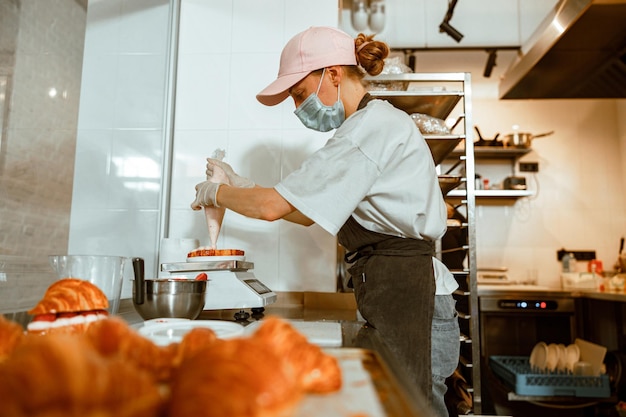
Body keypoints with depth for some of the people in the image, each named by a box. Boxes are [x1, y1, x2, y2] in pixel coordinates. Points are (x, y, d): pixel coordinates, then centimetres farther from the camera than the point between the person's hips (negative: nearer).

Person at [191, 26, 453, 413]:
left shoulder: (373, 126, -16)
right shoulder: (376, 124, 18)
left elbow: (273, 206, -21)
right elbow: (307, 213, 16)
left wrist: (216, 193, -2)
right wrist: (241, 186, 11)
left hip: (393, 280, -10)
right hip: (389, 279, 10)